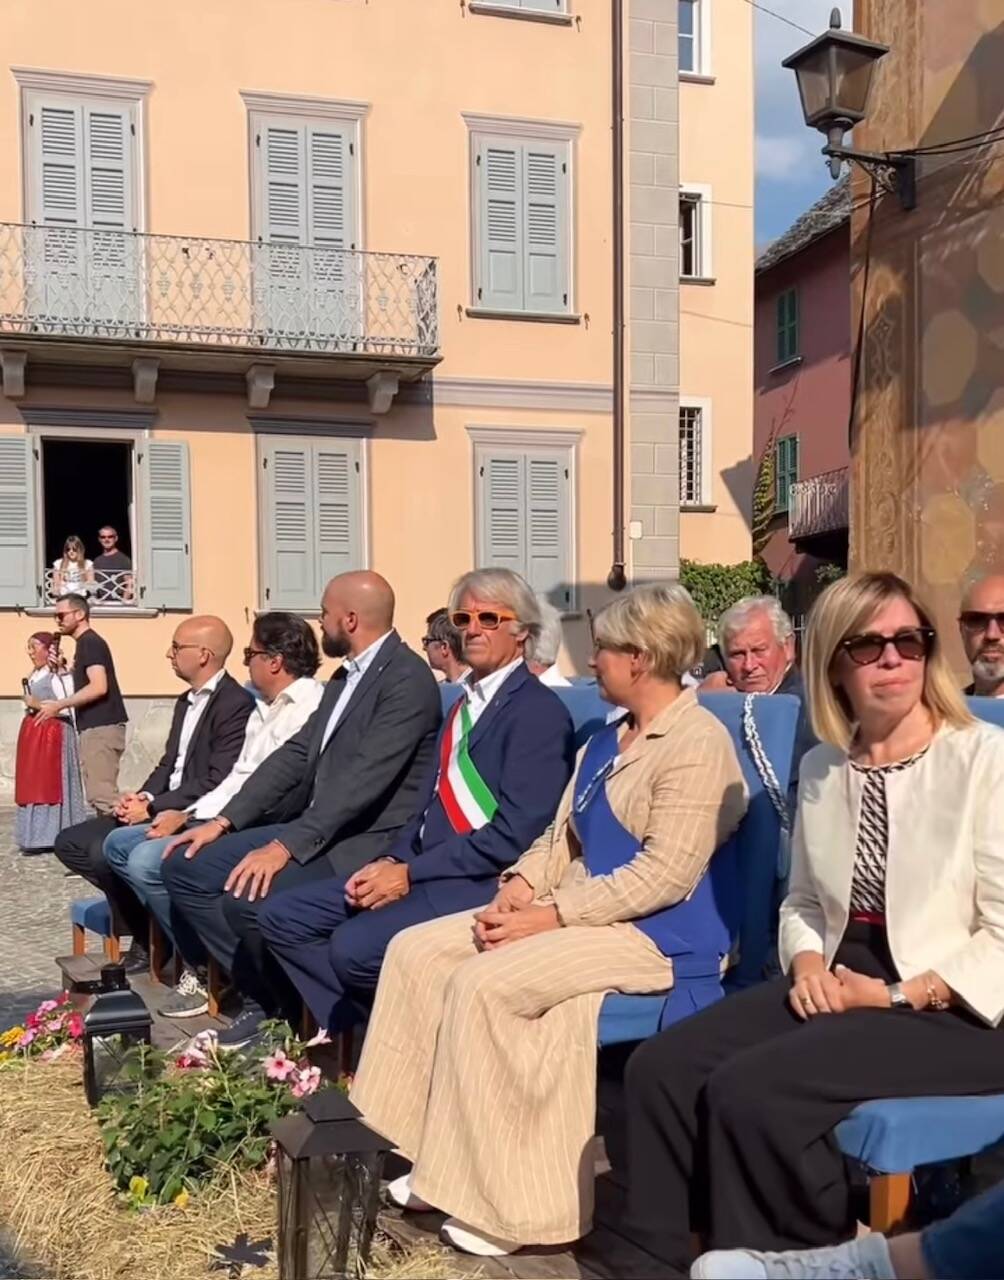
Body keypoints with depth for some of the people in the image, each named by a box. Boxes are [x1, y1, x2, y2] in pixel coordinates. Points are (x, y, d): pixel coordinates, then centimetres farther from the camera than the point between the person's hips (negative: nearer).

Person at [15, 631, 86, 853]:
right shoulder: (34, 677, 15)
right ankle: (36, 836, 9)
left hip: (53, 734, -9)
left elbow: (66, 708, -16)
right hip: (33, 733, 9)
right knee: (32, 783, 6)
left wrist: (39, 705, -15)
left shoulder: (59, 676, -10)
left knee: (50, 783, -8)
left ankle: (49, 837, -7)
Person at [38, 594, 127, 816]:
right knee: (98, 795, 10)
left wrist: (58, 705, -16)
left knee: (103, 794, -12)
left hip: (100, 727, -10)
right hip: (96, 726, 10)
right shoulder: (86, 643, 19)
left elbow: (99, 687, -21)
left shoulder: (90, 642, -10)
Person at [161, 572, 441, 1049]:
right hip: (315, 830, 10)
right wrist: (224, 821, 5)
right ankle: (263, 994, 8)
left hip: (368, 844, -10)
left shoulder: (407, 679, -15)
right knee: (185, 866, 4)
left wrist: (285, 846, -28)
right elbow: (296, 755, 13)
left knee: (248, 897, -29)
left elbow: (364, 778, -24)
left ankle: (295, 1011, -1)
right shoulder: (347, 676, 16)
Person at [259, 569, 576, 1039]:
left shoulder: (539, 711, -9)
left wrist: (409, 874, -15)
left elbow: (515, 834, -17)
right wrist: (391, 861, -1)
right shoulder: (466, 703, 19)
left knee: (354, 945, -29)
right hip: (424, 870, 9)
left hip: (482, 881, -9)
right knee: (283, 916, 1)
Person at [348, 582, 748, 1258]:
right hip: (580, 913, 10)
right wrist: (519, 888, -4)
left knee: (482, 983, -26)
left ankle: (506, 1200, -13)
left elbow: (666, 875, -21)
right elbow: (562, 836, 16)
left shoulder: (698, 743, -14)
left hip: (653, 932, -10)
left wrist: (552, 915, -21)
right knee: (416, 950, -3)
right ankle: (442, 1163, -1)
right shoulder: (609, 740, 16)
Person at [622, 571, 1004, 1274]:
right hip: (839, 987, 6)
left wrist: (896, 994, -16)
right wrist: (807, 962, -2)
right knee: (661, 1069, -13)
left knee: (750, 1091, -26)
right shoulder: (822, 767, 11)